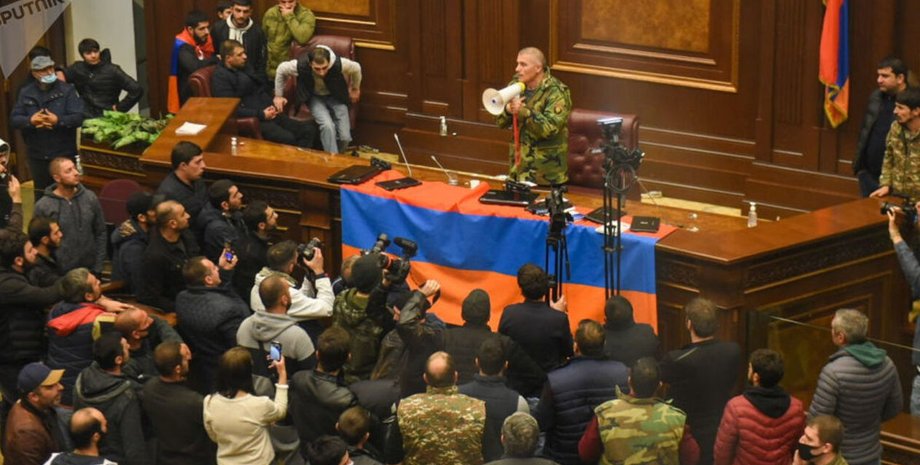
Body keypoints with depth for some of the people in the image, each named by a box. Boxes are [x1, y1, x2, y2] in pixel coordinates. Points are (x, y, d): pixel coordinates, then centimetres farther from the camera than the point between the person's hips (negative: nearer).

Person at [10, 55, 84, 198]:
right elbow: (14, 119, 2)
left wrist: (58, 120, -27)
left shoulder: (67, 90, -4)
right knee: (41, 194, 13)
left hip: (64, 154, -3)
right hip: (37, 155, 3)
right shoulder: (25, 93, 6)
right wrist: (30, 120, -18)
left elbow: (78, 117, -12)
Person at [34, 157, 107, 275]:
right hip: (58, 274, -3)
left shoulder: (90, 198, -1)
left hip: (89, 271, 3)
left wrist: (98, 268, 2)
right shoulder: (43, 206, -10)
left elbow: (100, 233, 6)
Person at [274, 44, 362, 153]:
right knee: (327, 126, -31)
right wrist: (278, 95, 1)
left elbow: (356, 68, -8)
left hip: (336, 97, 1)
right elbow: (281, 69, -8)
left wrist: (355, 89, 9)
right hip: (315, 97, -1)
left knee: (345, 137, -13)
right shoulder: (301, 65, -30)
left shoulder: (340, 64, -32)